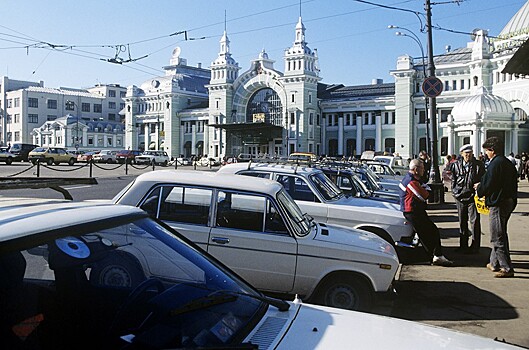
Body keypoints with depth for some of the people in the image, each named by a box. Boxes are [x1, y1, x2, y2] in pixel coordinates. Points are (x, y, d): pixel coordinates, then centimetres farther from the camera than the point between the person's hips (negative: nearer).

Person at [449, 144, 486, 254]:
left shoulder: (479, 165, 0)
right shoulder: (456, 165, 6)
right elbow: (453, 180, 12)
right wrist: (455, 192, 5)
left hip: (473, 196, -3)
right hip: (460, 196, 3)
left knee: (474, 221, -6)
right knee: (462, 222, 12)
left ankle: (475, 246, 3)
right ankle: (463, 245, 22)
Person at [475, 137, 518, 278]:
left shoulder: (495, 164, -17)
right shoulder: (509, 163, 12)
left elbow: (487, 185, -19)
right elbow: (513, 183, 18)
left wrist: (479, 187, 3)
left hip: (497, 204, -10)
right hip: (509, 201, 10)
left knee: (498, 237, -4)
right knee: (501, 234, 18)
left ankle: (507, 268, -2)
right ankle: (495, 263, 27)